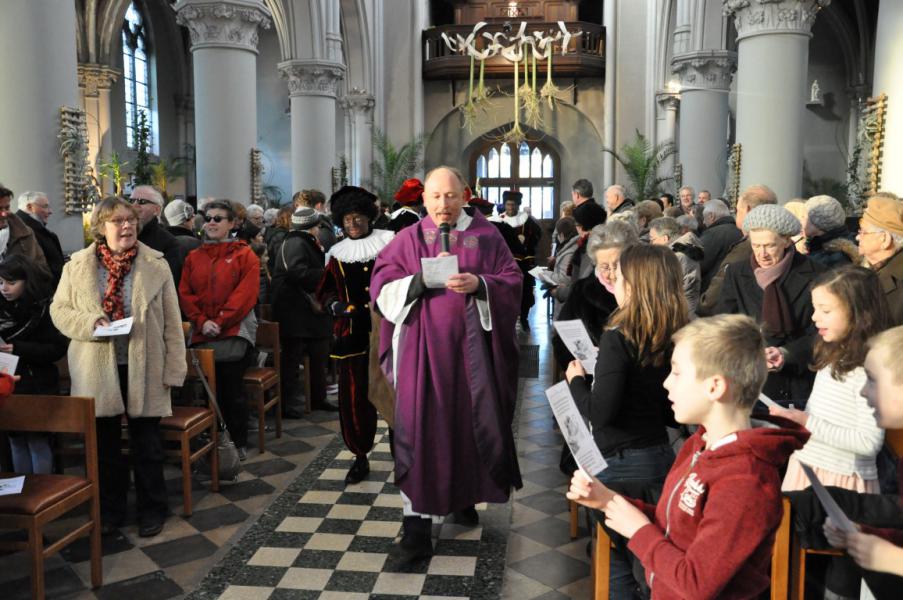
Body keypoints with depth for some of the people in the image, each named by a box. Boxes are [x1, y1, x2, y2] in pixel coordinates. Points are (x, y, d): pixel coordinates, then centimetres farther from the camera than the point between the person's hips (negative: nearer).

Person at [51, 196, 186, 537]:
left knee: (147, 443, 8)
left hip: (144, 368, -1)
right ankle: (110, 509, 31)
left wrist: (174, 368, -6)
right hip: (97, 370, 2)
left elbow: (172, 322, -2)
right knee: (104, 443, 14)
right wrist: (89, 323, -15)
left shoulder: (156, 265, -2)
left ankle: (151, 509, 24)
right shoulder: (77, 266, 1)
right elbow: (59, 310, 5)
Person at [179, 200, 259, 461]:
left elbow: (245, 294, -8)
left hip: (234, 332, -3)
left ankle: (239, 444, 11)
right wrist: (202, 322, -8)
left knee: (232, 389, -2)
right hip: (202, 335, 4)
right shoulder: (193, 258, 13)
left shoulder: (245, 255, 1)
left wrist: (220, 321, -13)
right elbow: (185, 294, 7)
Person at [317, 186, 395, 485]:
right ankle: (360, 457, 19)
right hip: (352, 337, 2)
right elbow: (325, 291, 15)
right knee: (353, 397, 3)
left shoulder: (390, 245, 0)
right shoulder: (338, 254, 7)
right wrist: (334, 305, -4)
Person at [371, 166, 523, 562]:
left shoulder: (486, 235, 6)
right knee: (419, 429, -3)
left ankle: (464, 496, 33)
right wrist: (423, 277, -18)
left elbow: (513, 281, 1)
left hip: (471, 345, 1)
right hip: (423, 347, -1)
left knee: (472, 422, 9)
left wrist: (478, 284, -17)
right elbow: (382, 289, -3)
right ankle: (417, 525, 2)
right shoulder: (408, 239, 5)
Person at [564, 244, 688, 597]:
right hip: (662, 458, 6)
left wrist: (576, 380, -5)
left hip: (619, 463, -6)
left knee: (616, 559, 11)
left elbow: (600, 412, -21)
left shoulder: (619, 338, -20)